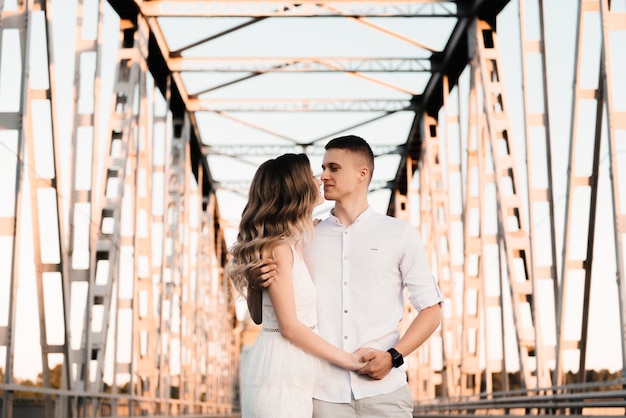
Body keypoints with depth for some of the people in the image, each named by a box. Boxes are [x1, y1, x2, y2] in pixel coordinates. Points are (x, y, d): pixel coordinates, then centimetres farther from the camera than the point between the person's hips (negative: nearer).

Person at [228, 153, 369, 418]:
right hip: (281, 377, -9)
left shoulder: (291, 244, 14)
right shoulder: (279, 247, -13)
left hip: (293, 374, 9)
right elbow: (289, 325, -15)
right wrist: (347, 359, -11)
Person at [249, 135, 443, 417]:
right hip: (322, 394, 1)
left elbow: (431, 310, 6)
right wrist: (256, 284, -11)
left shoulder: (400, 235, 6)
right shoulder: (305, 239, 11)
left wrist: (393, 357, -9)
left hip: (382, 392, -1)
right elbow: (262, 317, 11)